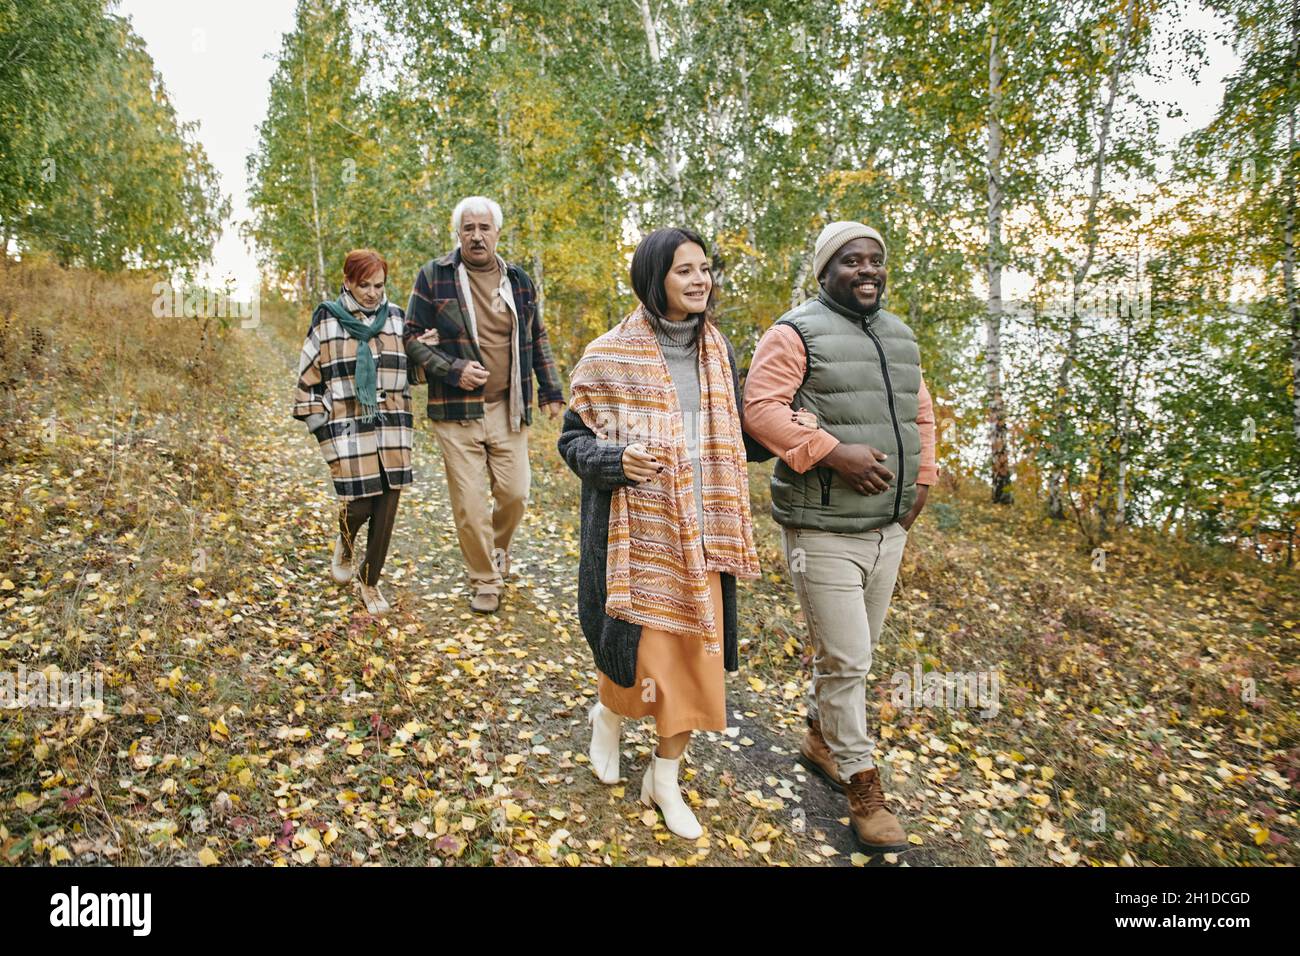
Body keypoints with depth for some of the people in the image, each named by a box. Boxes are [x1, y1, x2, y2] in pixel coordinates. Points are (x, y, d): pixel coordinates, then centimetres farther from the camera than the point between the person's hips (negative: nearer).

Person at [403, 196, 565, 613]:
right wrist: (452, 370, -14)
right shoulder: (433, 276, -1)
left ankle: (497, 548, 37)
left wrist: (551, 391, 14)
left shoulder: (518, 280, 10)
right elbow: (412, 337, 0)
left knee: (515, 494, 4)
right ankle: (485, 581, 19)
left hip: (508, 409, 3)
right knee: (469, 504, 0)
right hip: (456, 411, -3)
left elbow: (537, 340, 18)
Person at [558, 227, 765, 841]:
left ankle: (664, 781, 27)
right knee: (642, 649, 2)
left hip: (700, 532, 5)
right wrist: (618, 460, -23)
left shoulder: (716, 351, 7)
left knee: (696, 655, 7)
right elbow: (573, 439, -4)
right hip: (638, 530, -4)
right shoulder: (612, 355, -8)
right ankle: (607, 715, 39)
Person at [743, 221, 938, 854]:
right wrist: (832, 452, -24)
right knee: (845, 659, -1)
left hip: (889, 525, 7)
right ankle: (862, 785, 16)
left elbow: (921, 413, 23)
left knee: (852, 650, 18)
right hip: (825, 529, -7)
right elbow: (760, 407, -17)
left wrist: (922, 479, 12)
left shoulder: (898, 335, 16)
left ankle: (819, 737, 40)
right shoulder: (796, 333, -8)